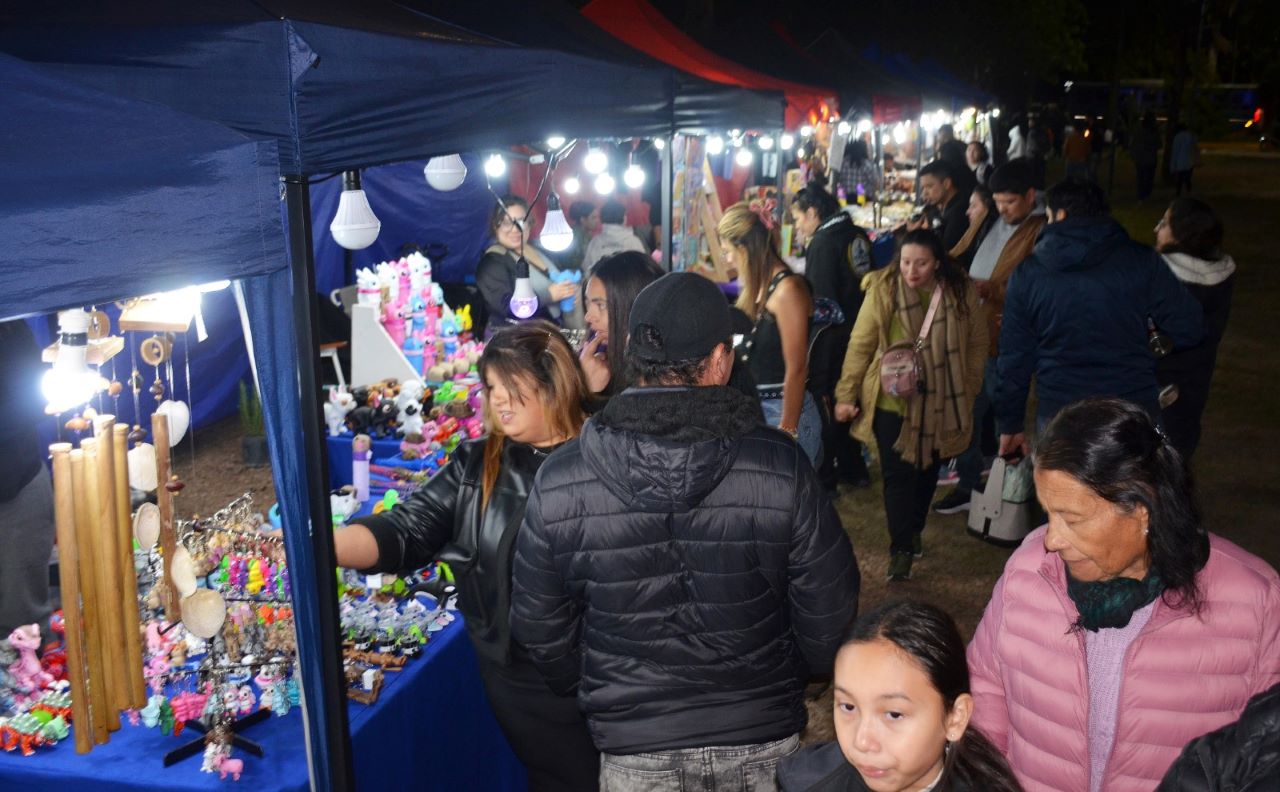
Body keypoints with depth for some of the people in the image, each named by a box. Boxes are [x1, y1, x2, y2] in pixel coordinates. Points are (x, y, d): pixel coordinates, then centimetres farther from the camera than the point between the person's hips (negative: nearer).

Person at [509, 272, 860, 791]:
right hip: (765, 743, 1)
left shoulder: (559, 484, -16)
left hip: (633, 750, 0)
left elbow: (539, 626, -4)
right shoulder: (782, 469, -18)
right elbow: (829, 612, -9)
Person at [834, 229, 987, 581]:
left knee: (928, 470, 17)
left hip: (940, 404, 3)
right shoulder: (883, 289, -13)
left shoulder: (961, 292, -6)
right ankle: (901, 550, 5)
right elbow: (861, 344, -9)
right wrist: (846, 395, -9)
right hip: (892, 401, -3)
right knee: (898, 474, -4)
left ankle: (913, 531, 38)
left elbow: (977, 342, 7)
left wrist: (969, 388, 5)